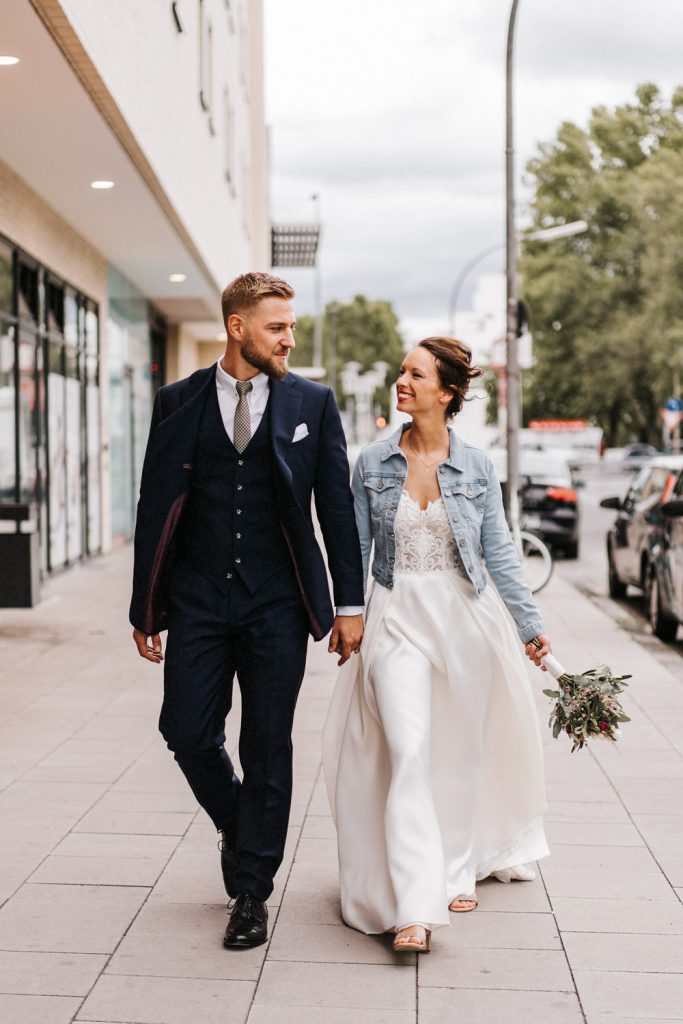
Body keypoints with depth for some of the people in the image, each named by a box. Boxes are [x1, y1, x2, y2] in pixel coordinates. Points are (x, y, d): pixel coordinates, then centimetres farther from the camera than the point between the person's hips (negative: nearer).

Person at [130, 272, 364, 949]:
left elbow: (337, 506, 4)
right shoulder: (179, 402, 4)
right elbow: (154, 507, 5)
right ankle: (236, 830, 32)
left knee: (268, 747, 4)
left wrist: (349, 603, 0)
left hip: (277, 605, -1)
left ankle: (253, 892, 17)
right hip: (197, 600, 1)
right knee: (188, 733, 1)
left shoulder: (312, 402, 3)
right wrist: (145, 606, 3)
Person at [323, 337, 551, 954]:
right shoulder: (373, 464, 2)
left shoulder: (475, 466, 1)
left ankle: (458, 871, 31)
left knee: (460, 752, 10)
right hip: (398, 620, -1)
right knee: (407, 752, -13)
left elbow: (499, 551, 4)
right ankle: (416, 908, -15)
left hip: (465, 619, 1)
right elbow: (356, 550, 6)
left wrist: (530, 623, 3)